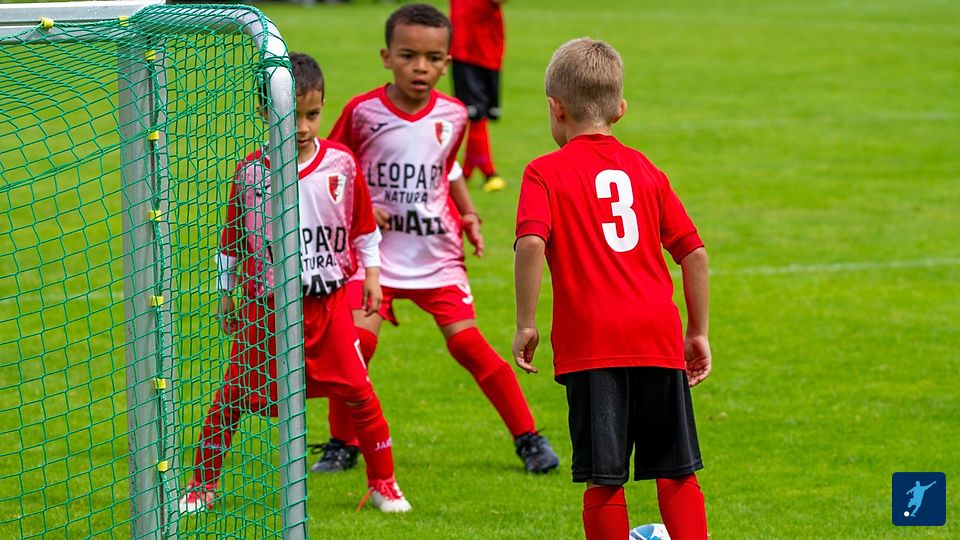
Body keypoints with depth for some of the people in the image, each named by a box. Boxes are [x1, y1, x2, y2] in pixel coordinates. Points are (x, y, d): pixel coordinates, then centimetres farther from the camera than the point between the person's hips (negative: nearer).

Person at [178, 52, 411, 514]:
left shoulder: (341, 165, -3)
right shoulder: (250, 173, -6)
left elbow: (364, 227, 11)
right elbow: (232, 240, 5)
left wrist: (371, 273, 8)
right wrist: (226, 294, 9)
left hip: (328, 302, 1)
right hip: (265, 305, -1)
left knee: (357, 390, -2)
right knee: (233, 396, 0)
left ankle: (383, 483, 13)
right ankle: (202, 485, 13)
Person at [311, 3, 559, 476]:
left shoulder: (452, 116, 1)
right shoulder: (362, 112, -8)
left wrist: (468, 214, 9)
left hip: (437, 254, 1)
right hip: (376, 251, -1)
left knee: (467, 343, -6)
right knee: (357, 340, -15)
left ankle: (528, 438, 7)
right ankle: (341, 444, 4)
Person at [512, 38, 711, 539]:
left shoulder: (545, 173, 1)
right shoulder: (644, 170, 14)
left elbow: (532, 243, -16)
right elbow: (693, 252, 12)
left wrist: (525, 324, -8)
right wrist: (698, 332, 18)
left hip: (591, 345, -4)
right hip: (659, 338, 4)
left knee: (604, 479, 0)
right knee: (676, 472, 10)